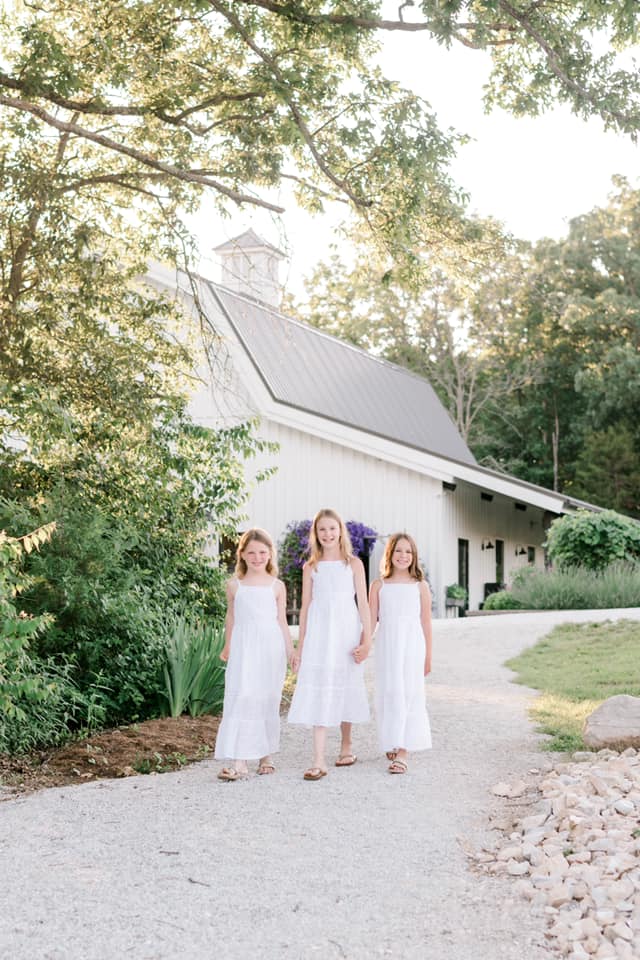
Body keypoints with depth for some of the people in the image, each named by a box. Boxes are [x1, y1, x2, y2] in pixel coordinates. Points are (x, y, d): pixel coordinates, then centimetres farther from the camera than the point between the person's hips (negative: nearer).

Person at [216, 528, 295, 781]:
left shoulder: (277, 586, 5)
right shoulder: (234, 585, 6)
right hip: (244, 649, 0)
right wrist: (227, 647, 24)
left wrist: (290, 650, 7)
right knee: (240, 699, -11)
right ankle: (239, 762, -12)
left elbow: (281, 620, 9)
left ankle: (265, 755, 22)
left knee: (267, 701, 7)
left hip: (270, 649, 1)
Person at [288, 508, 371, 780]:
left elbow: (363, 603, 2)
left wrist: (366, 639, -5)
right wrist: (300, 646, 8)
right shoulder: (310, 567, 7)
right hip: (318, 633, 0)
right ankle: (319, 760, -9)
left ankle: (346, 745, 31)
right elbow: (305, 607, 9)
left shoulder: (353, 564, 3)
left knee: (345, 687, 10)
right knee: (318, 690, -7)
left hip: (346, 632, 0)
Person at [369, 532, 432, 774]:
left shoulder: (420, 586, 2)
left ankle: (404, 750, -3)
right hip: (386, 645, 1)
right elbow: (371, 620, 4)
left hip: (412, 645, -1)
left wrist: (428, 657, 7)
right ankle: (391, 743, 22)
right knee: (388, 693, 4)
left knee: (409, 693, -5)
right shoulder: (379, 586, 4)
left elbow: (426, 623, 6)